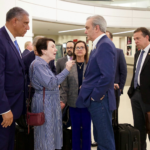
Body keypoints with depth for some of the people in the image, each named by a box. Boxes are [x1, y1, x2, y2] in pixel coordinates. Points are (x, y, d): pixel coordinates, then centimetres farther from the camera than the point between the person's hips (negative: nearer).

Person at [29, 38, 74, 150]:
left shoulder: (45, 64, 13)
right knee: (46, 136, 0)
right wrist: (66, 70, -20)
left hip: (52, 102, 9)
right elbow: (50, 84, -22)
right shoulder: (38, 64, -16)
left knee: (53, 133, 15)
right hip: (44, 103, -9)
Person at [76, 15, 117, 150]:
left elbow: (108, 75, -27)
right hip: (97, 99, 10)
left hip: (99, 100, -10)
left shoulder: (105, 45, -18)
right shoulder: (101, 44, 13)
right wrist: (93, 95, 13)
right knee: (101, 137, 20)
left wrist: (95, 96, -18)